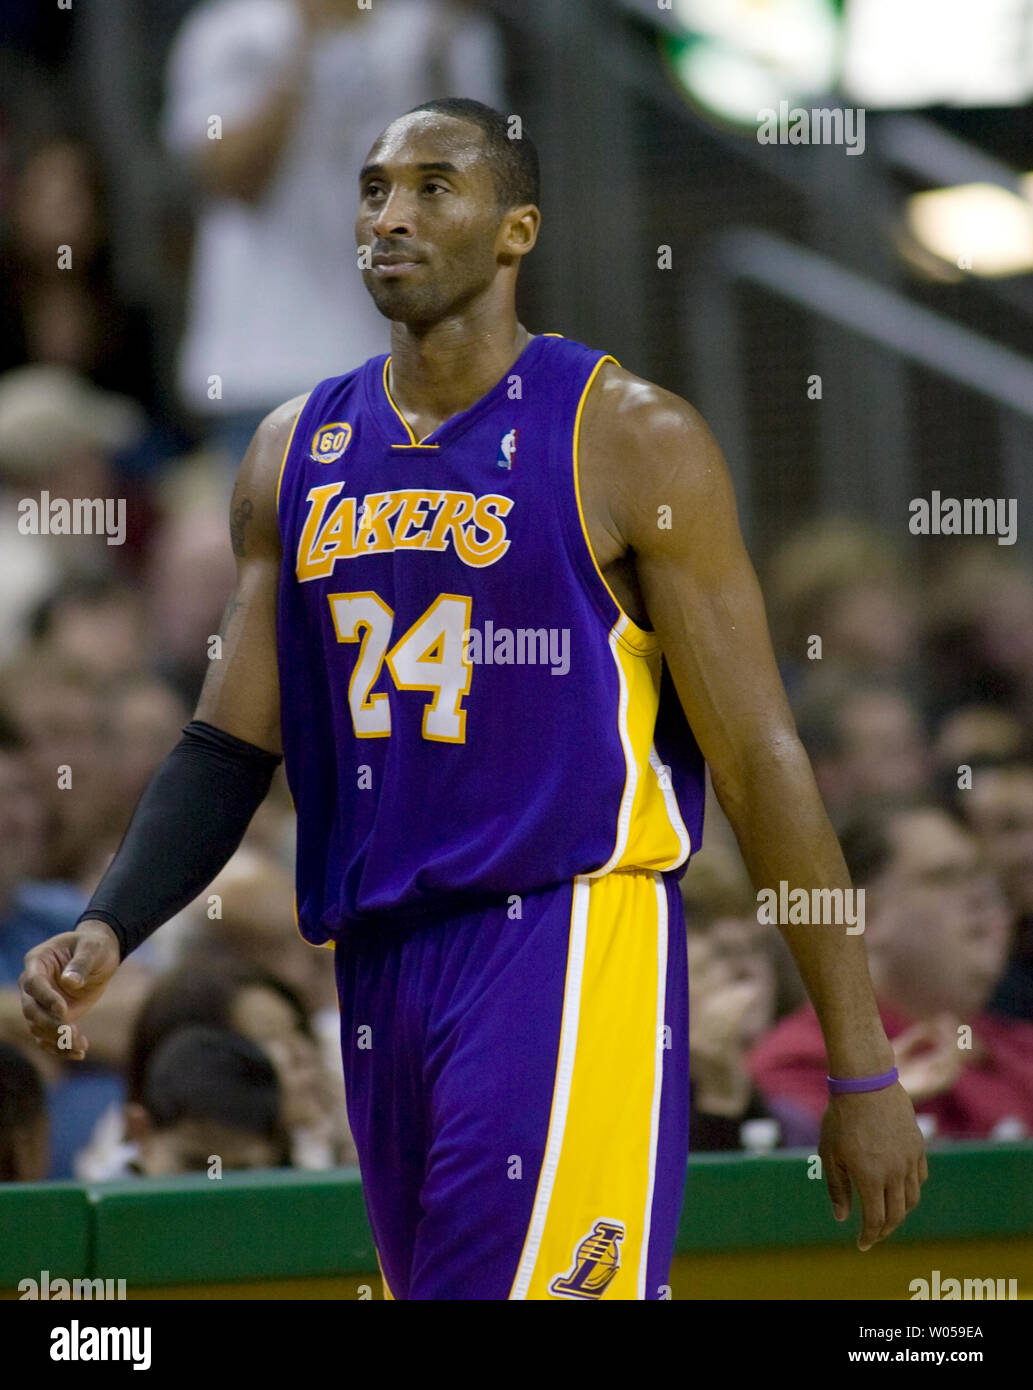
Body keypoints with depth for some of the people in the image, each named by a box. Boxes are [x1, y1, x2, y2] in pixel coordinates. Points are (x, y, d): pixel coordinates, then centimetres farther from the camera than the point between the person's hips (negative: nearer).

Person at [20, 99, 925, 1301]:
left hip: (569, 944, -6)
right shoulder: (296, 455, 12)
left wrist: (862, 1070, -6)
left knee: (518, 1282, -19)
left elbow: (758, 759, -4)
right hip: (379, 969, 6)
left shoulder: (628, 441, -4)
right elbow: (230, 746, 15)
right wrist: (108, 929, -3)